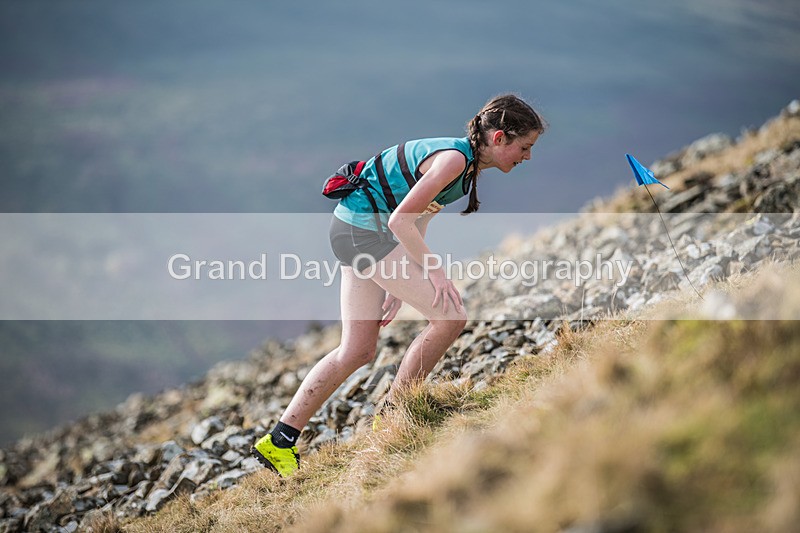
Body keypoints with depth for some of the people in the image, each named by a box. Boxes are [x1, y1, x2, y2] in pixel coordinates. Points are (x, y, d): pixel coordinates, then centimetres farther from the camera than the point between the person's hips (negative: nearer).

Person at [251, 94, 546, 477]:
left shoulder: (466, 160, 12)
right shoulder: (454, 158, -19)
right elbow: (400, 220, -21)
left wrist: (401, 283, 13)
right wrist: (433, 271, -16)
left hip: (356, 229, 10)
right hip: (364, 228, -10)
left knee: (357, 351, 9)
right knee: (450, 316, -11)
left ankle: (279, 441, 12)